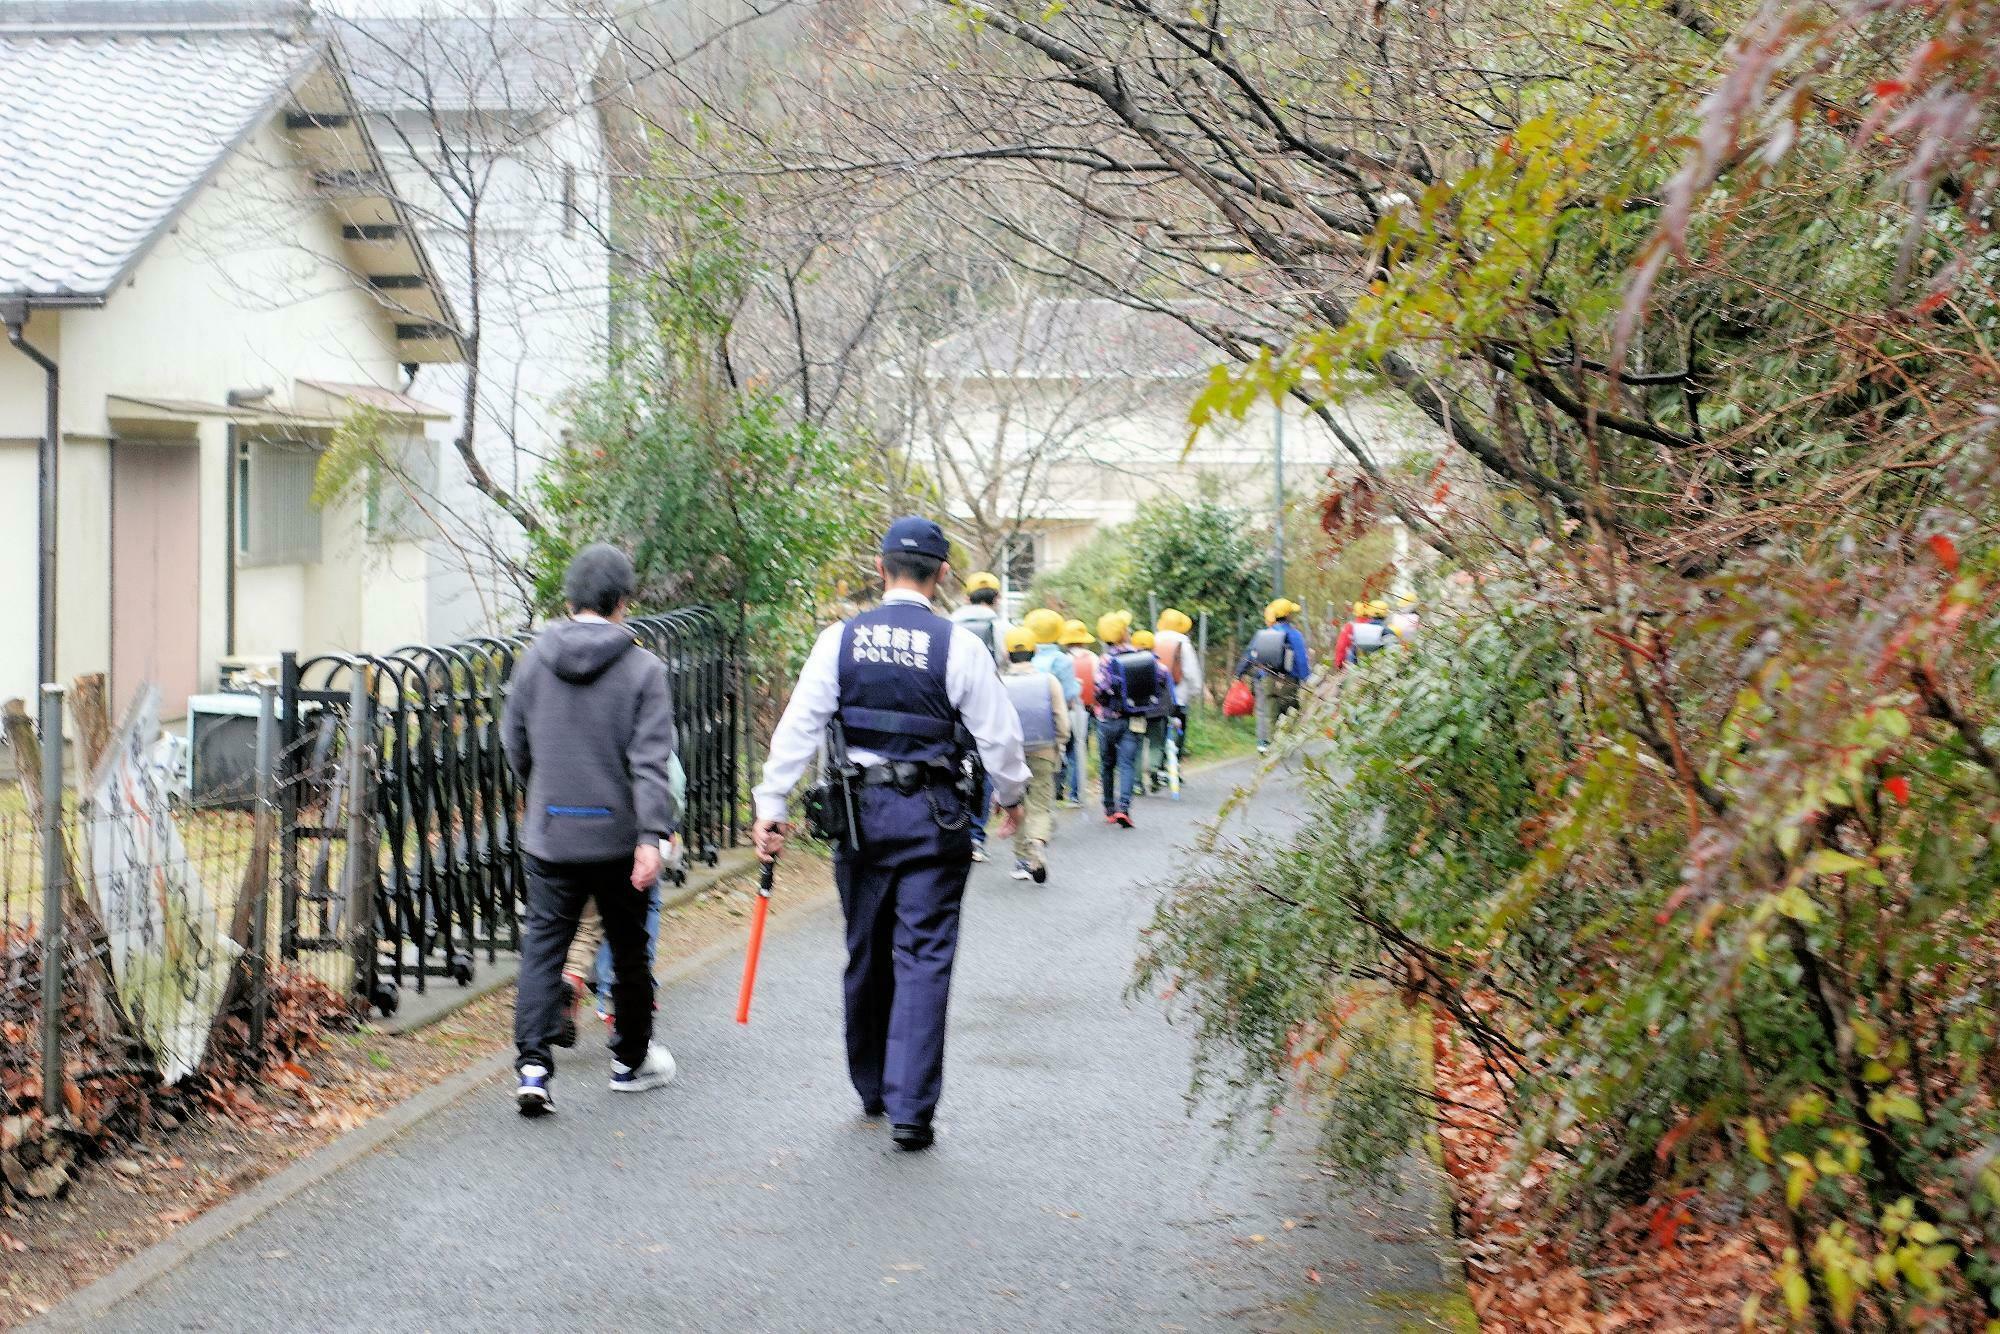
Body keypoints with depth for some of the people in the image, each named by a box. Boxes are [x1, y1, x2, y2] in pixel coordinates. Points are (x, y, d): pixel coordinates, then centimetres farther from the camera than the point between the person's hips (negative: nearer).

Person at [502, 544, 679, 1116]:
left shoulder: (534, 659, 1)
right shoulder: (643, 669, -9)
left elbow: (514, 742, 12)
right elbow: (650, 761, -15)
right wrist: (652, 836, -17)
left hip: (549, 833, 2)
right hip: (618, 835, -2)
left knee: (542, 945, 5)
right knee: (628, 949, 13)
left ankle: (532, 1064, -9)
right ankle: (631, 1060, 27)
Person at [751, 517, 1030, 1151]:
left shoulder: (840, 640, -1)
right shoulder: (958, 645, -7)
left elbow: (798, 727, -2)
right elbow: (998, 734, -2)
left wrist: (771, 807, 3)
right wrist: (1011, 796, 16)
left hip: (860, 811, 3)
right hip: (932, 815, -3)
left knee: (866, 955, 16)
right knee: (923, 960, 0)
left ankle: (871, 1089, 30)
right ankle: (910, 1110, -5)